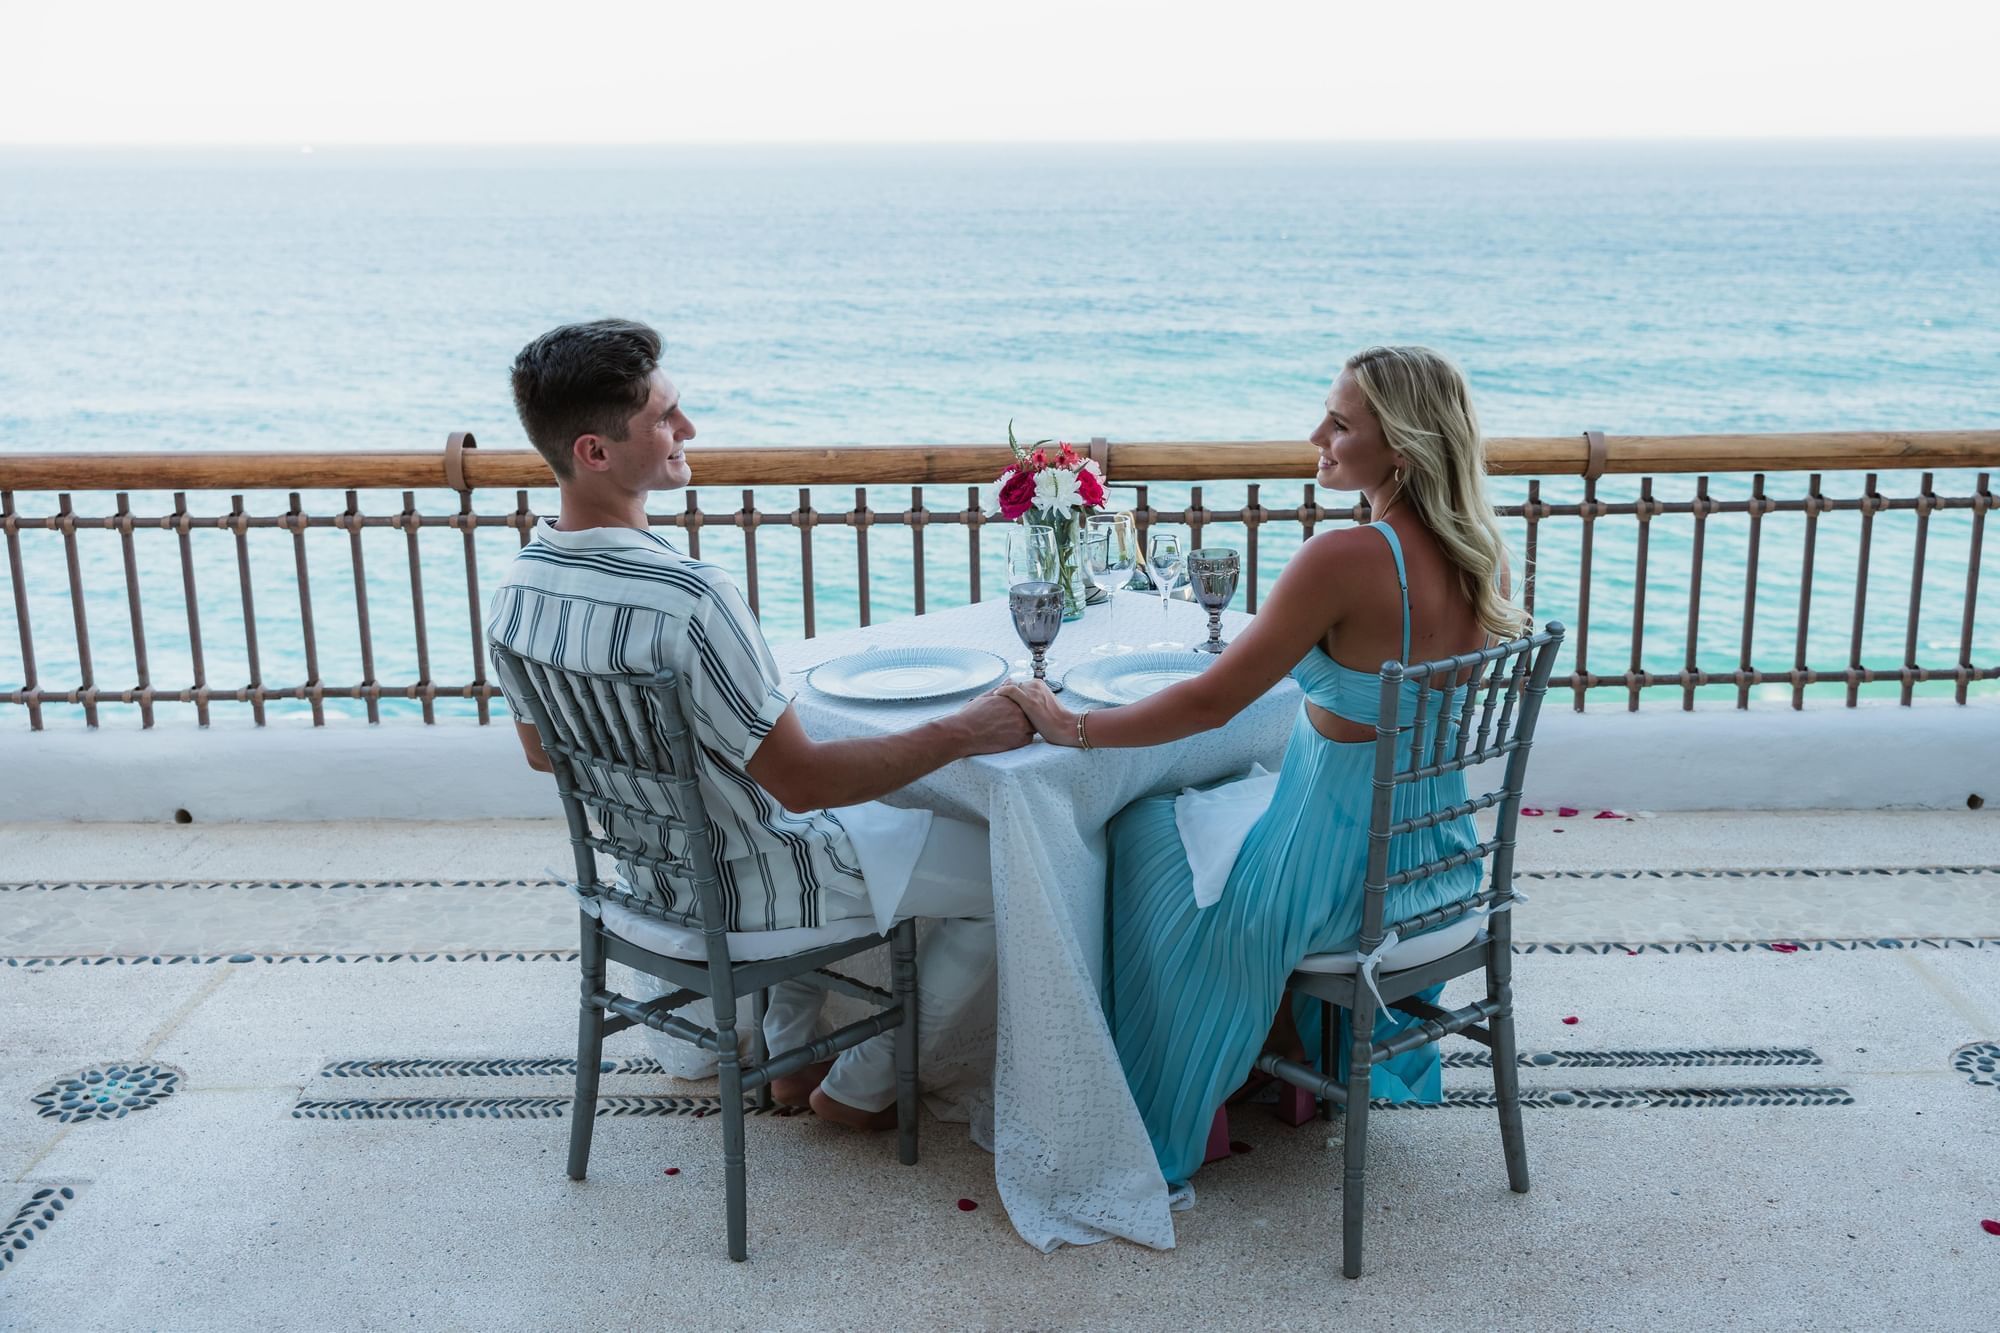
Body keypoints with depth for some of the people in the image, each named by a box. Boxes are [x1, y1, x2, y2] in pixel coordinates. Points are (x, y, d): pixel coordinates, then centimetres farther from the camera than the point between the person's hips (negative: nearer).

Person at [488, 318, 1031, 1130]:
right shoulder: (686, 599, -35)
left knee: (843, 806, 37)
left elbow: (543, 752, 8)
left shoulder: (516, 590, -8)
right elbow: (800, 781, -28)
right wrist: (961, 734, -19)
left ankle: (791, 1057, 36)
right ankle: (862, 1087, 19)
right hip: (742, 887, -8)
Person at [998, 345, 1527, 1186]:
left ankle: (1180, 1106, 32)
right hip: (1436, 861, 8)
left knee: (1143, 826, 17)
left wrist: (1073, 728, -12)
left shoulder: (1346, 558, -26)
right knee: (1242, 797, 34)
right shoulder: (1473, 558, -3)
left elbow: (1210, 704, -23)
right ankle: (1310, 1053, 39)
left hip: (1344, 875, -8)